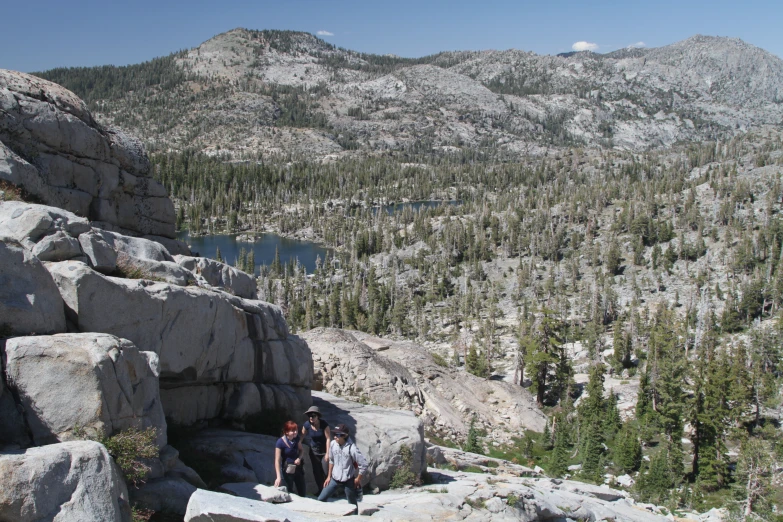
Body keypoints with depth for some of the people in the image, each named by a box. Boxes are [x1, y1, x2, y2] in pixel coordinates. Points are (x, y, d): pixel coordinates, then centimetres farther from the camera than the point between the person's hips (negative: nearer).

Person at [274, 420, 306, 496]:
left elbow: (301, 450, 9)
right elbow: (277, 461, -23)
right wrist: (279, 477, -28)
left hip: (298, 467, 5)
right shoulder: (280, 442, -23)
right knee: (290, 492, 3)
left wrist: (299, 458, -12)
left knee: (302, 493, 14)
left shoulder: (296, 438, -8)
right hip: (288, 469, -5)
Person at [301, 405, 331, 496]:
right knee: (316, 472, 11)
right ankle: (320, 490, 28)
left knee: (324, 472, -10)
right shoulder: (307, 424, -13)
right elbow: (302, 436, -2)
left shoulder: (324, 424, -21)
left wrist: (327, 453, -20)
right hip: (314, 452, 3)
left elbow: (328, 438, -19)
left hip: (324, 451, -3)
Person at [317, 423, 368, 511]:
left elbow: (363, 464, -20)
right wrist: (329, 476, 14)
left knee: (352, 504, 10)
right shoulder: (333, 444, -5)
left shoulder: (351, 448, -23)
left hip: (348, 481, -5)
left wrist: (358, 479, -9)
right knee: (321, 499, 3)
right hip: (335, 478, 5)